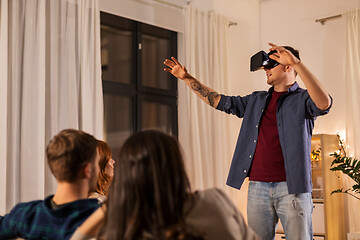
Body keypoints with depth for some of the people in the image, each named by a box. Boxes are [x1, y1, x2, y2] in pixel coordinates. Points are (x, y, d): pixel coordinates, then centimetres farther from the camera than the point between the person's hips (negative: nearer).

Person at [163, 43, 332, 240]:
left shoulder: (302, 99, 1)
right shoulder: (256, 100, 19)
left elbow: (324, 103, -21)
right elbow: (220, 101, 22)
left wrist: (297, 62, -28)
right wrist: (187, 78, 18)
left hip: (292, 187, -5)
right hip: (257, 186, 5)